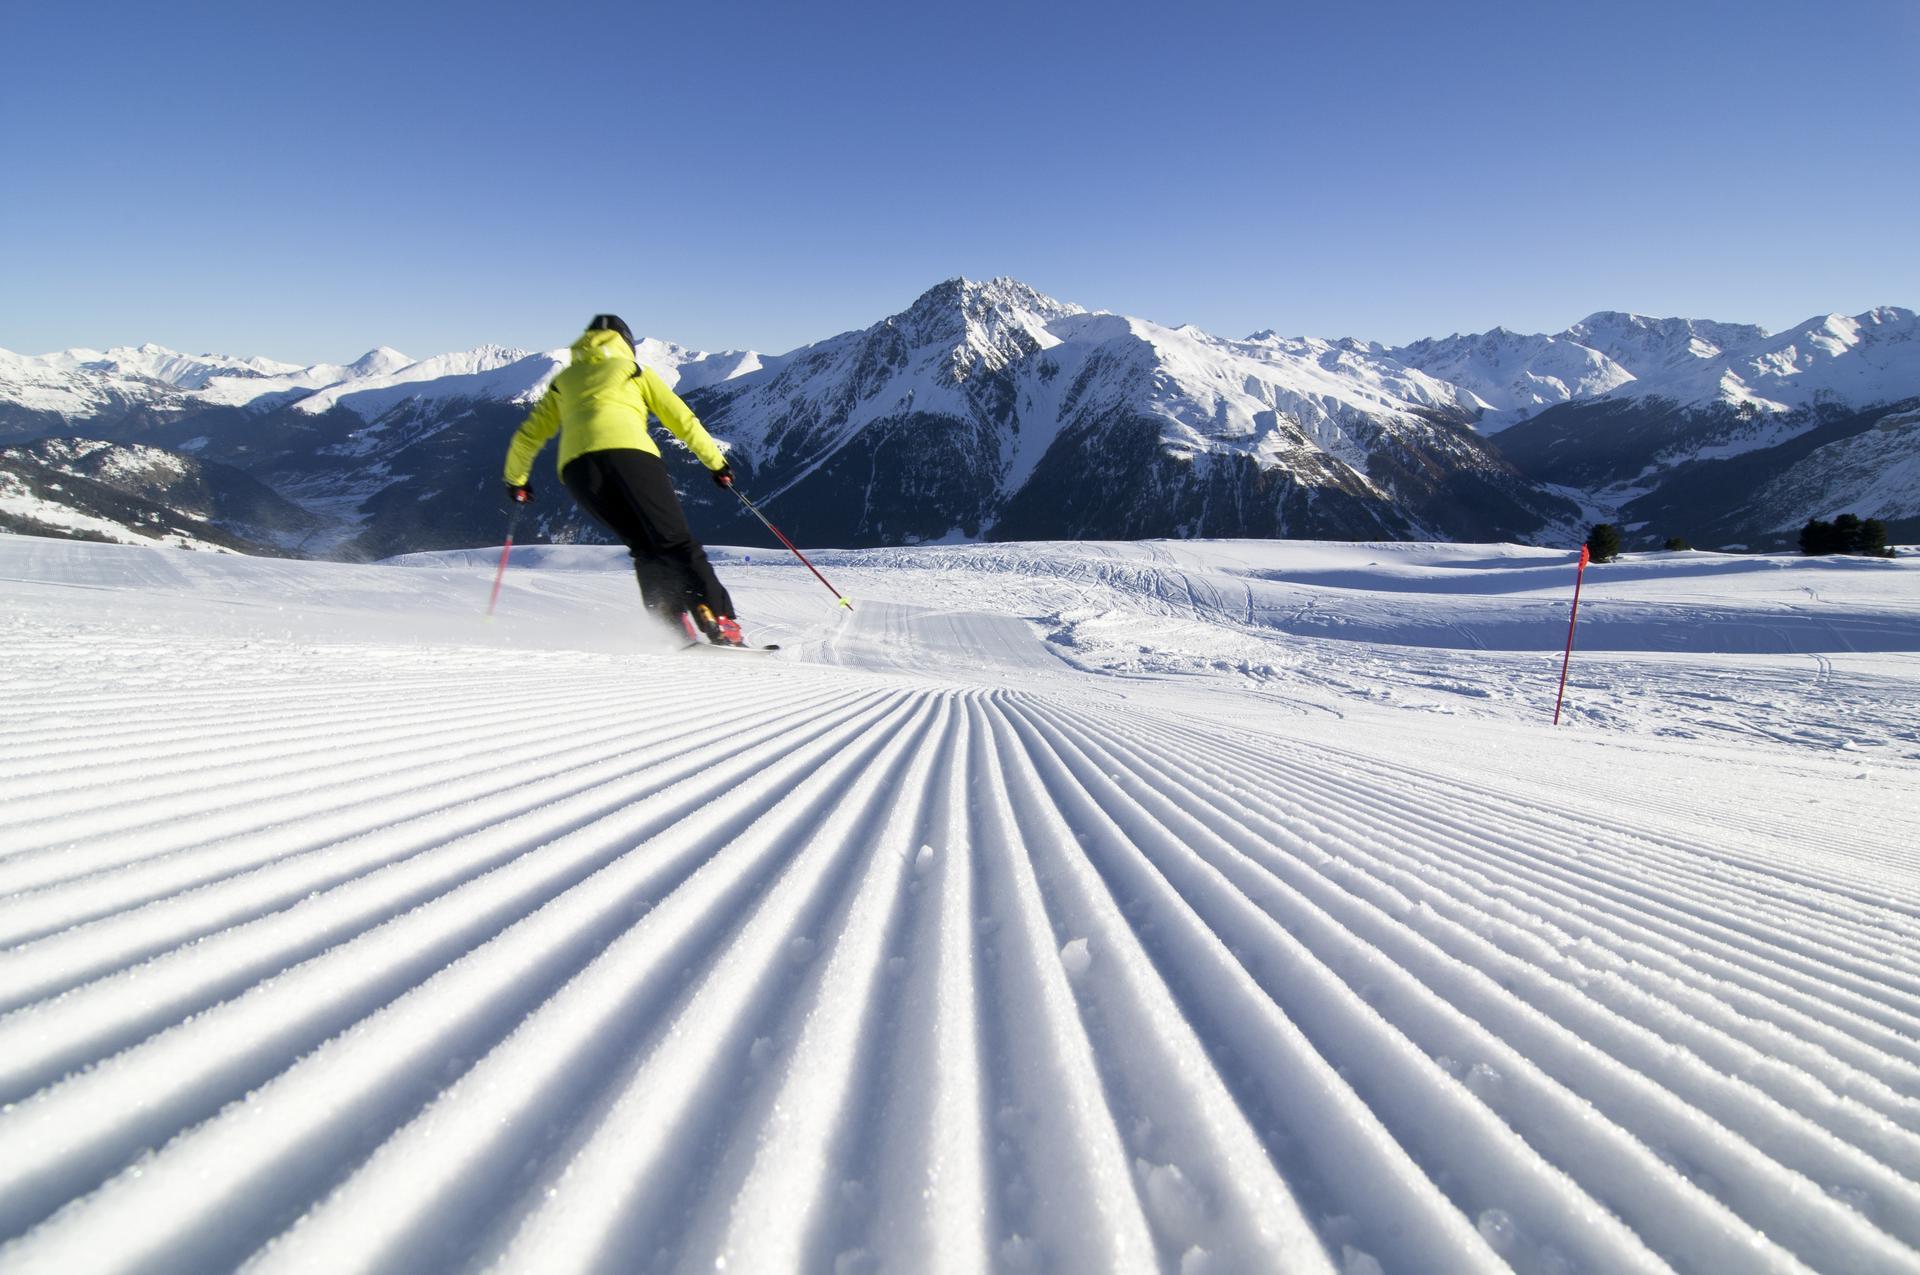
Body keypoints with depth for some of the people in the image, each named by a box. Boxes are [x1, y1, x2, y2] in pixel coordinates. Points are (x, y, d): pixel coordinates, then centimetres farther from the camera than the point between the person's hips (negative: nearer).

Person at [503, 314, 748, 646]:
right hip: (627, 452, -3)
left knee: (645, 550, 11)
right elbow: (682, 419, 20)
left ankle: (671, 628, -6)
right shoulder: (633, 370, 26)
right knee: (676, 542, -5)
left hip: (576, 464, 3)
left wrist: (515, 480, 47)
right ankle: (719, 621, -20)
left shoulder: (564, 381, 34)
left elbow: (527, 436, 33)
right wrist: (716, 461, 26)